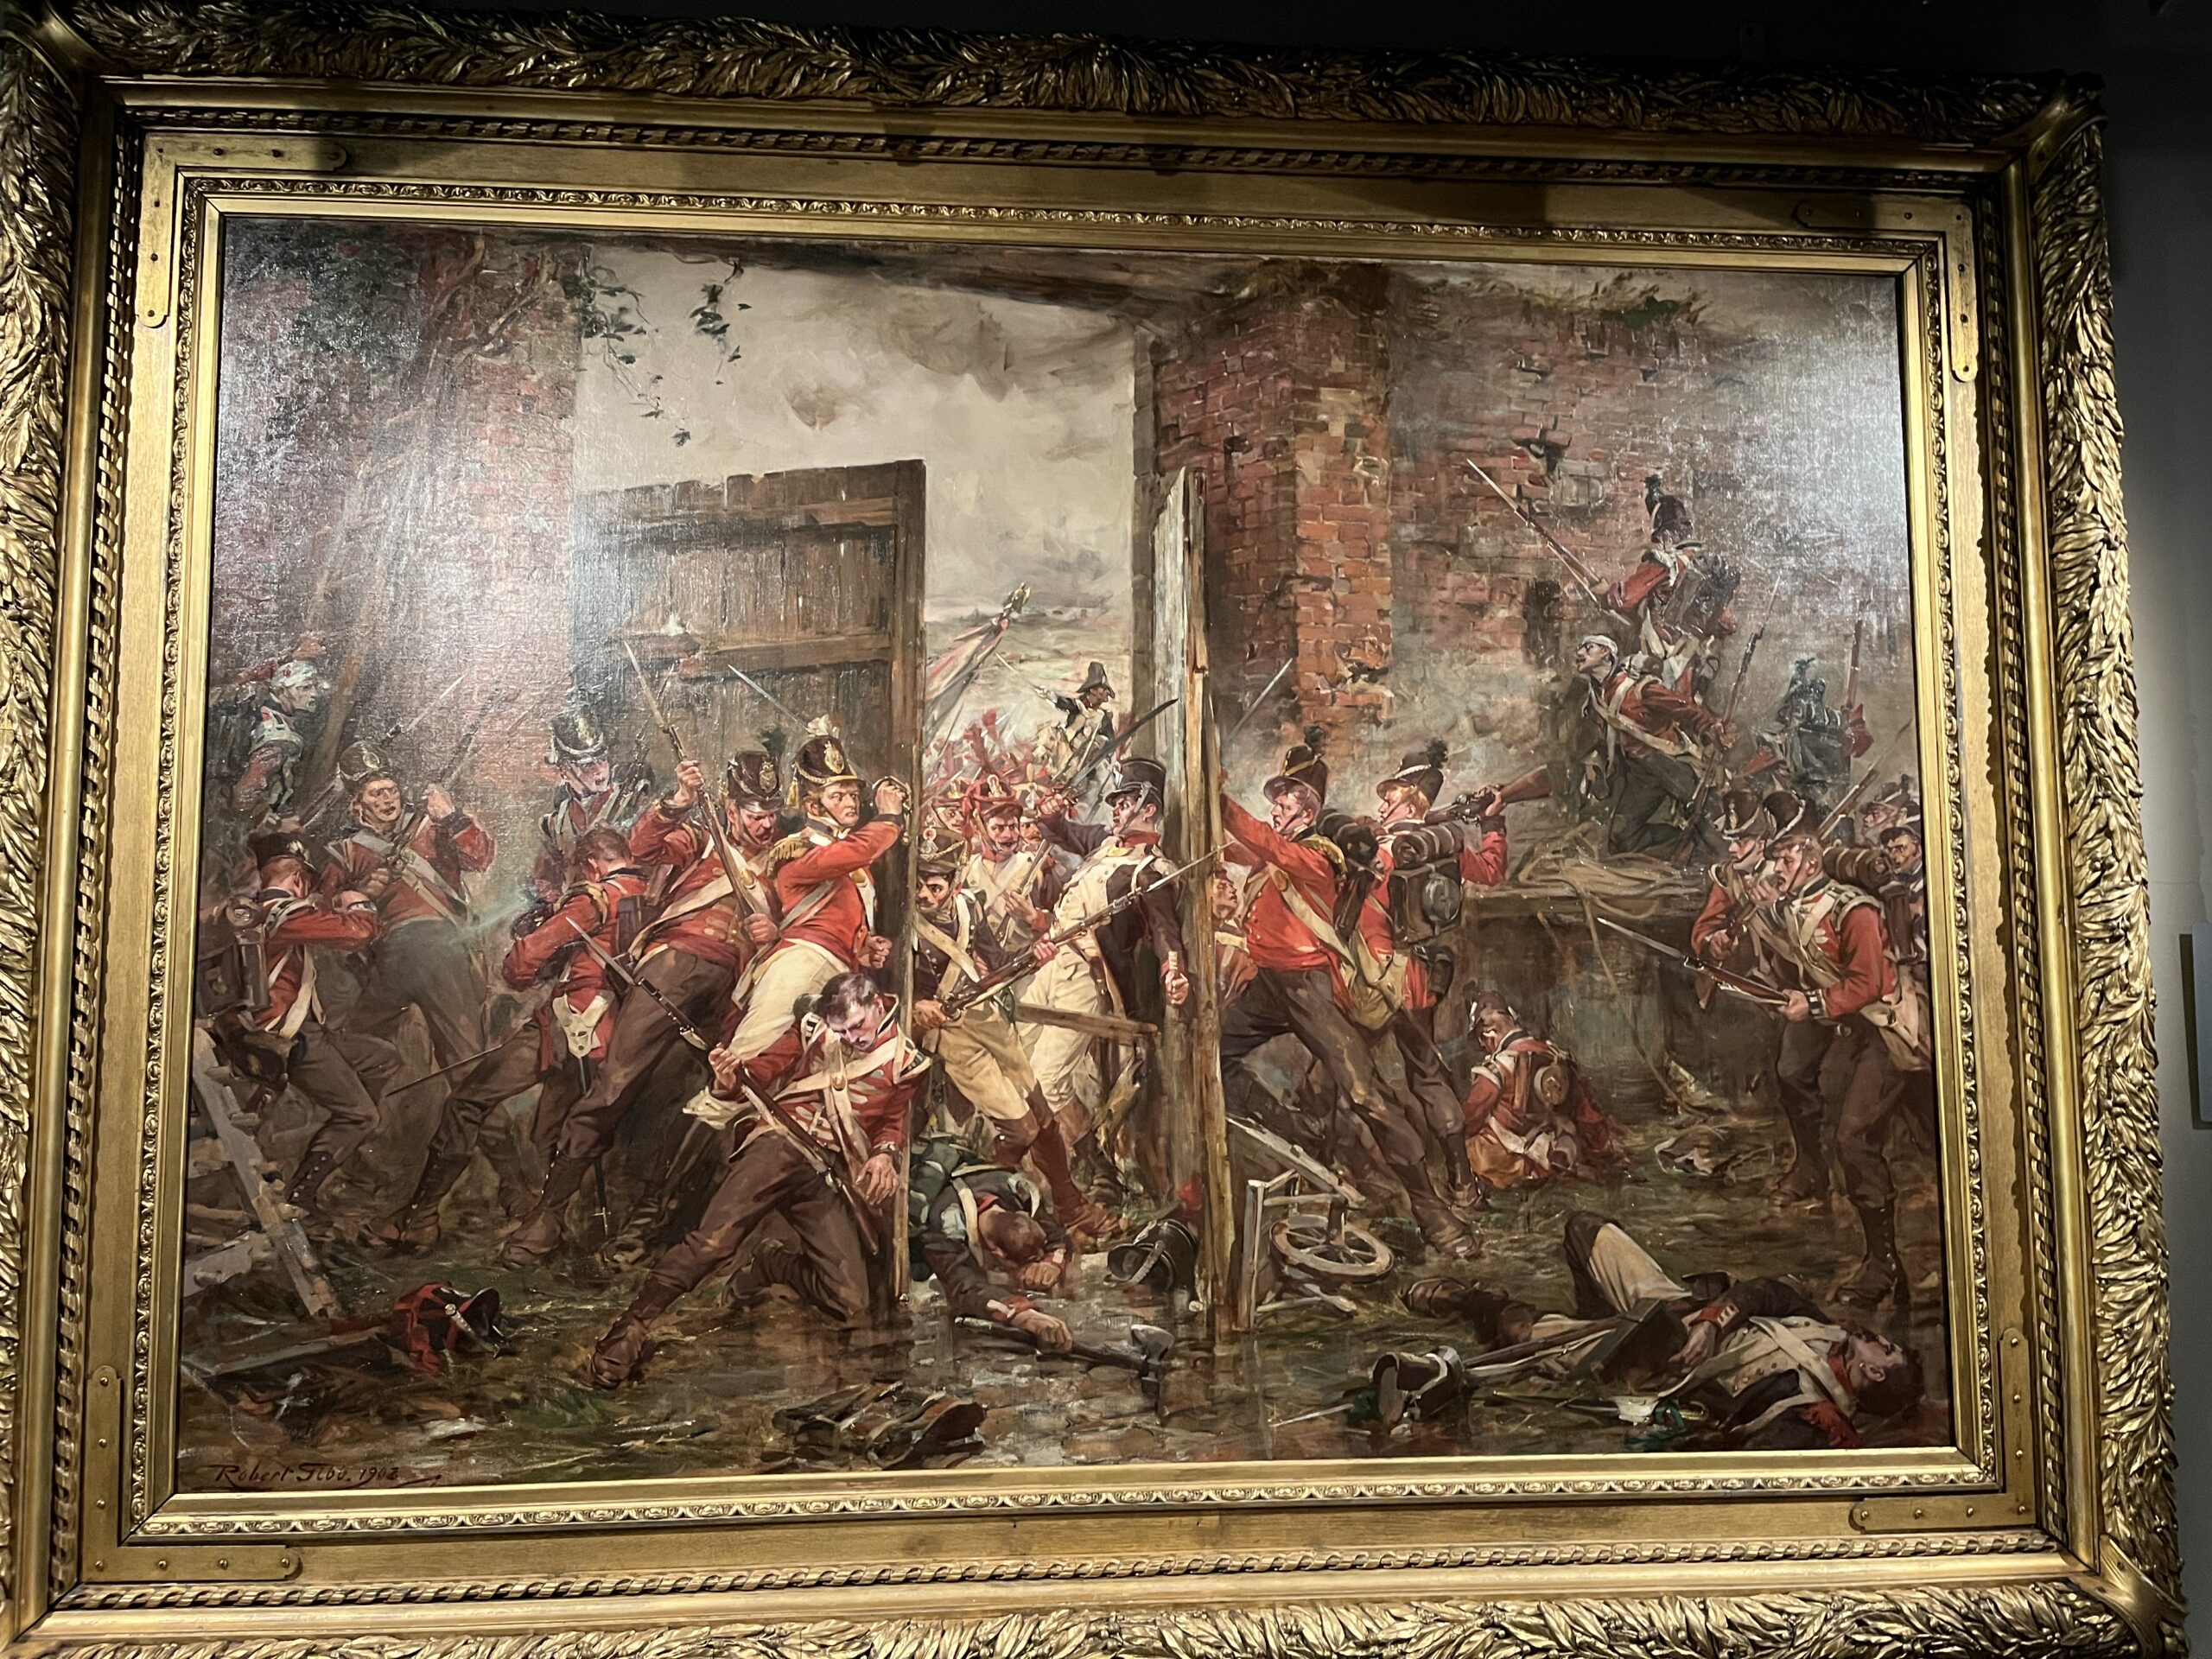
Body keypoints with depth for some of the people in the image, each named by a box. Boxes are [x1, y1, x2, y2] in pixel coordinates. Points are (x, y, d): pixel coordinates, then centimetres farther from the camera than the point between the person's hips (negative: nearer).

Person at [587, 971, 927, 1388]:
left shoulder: (906, 1061, 14)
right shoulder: (812, 1030, 12)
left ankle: (787, 1265, 21)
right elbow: (759, 1074, 9)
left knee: (850, 1302, -9)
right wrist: (730, 1082, -15)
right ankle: (632, 1326, -13)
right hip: (781, 1145, -1)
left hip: (832, 1177, 2)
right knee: (713, 1239, -26)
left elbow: (895, 1123, 17)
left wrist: (885, 1154, -6)